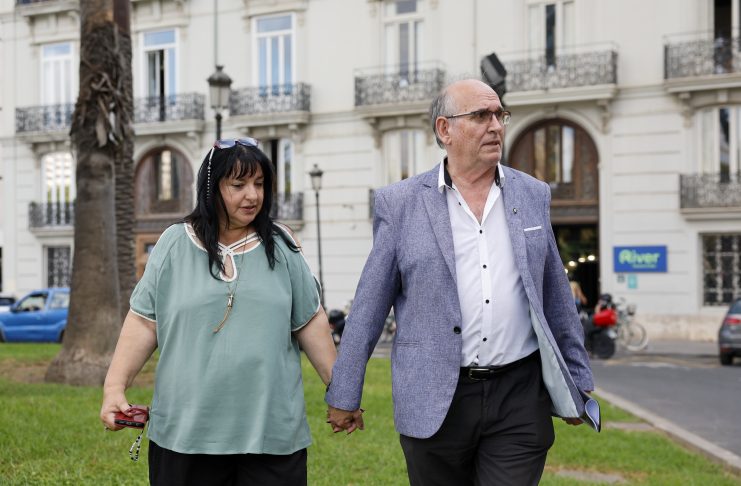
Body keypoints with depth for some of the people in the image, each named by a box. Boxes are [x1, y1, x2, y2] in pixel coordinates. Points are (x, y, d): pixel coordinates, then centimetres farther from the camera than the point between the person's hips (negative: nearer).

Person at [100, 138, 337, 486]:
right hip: (187, 428, 0)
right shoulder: (174, 245, 3)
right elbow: (143, 322, 3)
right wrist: (115, 386, -7)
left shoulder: (281, 246, 6)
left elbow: (310, 322, 9)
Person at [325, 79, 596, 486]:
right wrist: (344, 395, 2)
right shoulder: (401, 204, -1)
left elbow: (557, 298, 12)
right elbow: (369, 307, 1)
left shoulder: (533, 195, 7)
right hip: (434, 402, -1)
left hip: (520, 396, 2)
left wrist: (577, 382, 14)